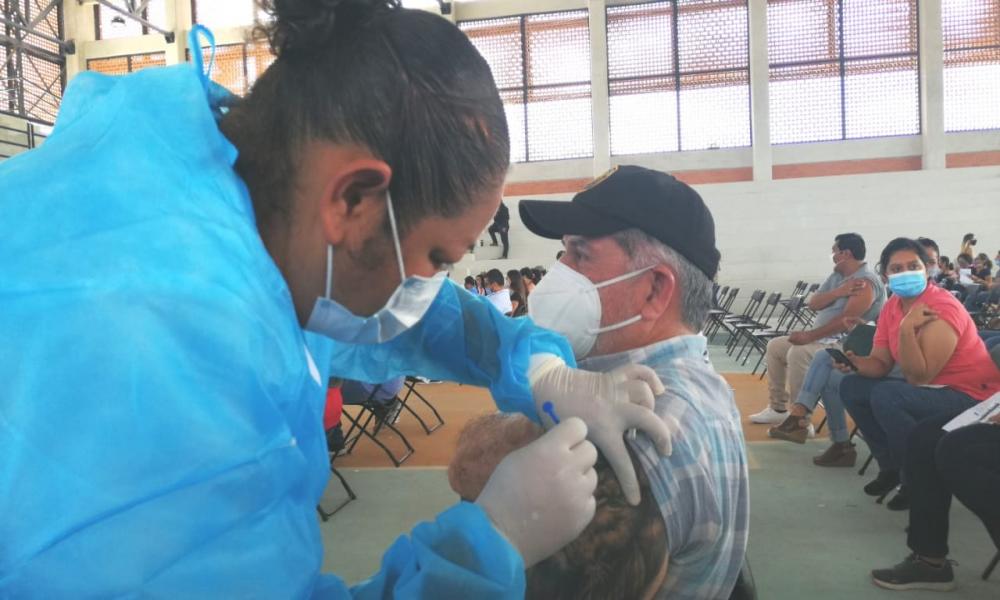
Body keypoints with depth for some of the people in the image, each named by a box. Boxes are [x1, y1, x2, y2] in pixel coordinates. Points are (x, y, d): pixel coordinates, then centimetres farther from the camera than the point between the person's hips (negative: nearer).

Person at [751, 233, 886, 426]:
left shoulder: (866, 282, -16)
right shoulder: (837, 275, 14)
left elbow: (846, 320, -26)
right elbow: (813, 303, 2)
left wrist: (810, 336, -25)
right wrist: (838, 292, -15)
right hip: (823, 338, 10)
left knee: (799, 353, -33)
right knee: (775, 346, 9)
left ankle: (801, 420, -26)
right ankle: (777, 408, 12)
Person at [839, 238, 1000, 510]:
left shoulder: (941, 308, -23)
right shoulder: (892, 307, 1)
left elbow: (918, 377, -28)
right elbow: (880, 363, 3)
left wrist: (907, 329, -36)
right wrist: (855, 362, -18)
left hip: (970, 397, -8)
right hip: (926, 388, 9)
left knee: (885, 396, -30)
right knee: (852, 386, 0)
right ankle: (892, 466, 12)